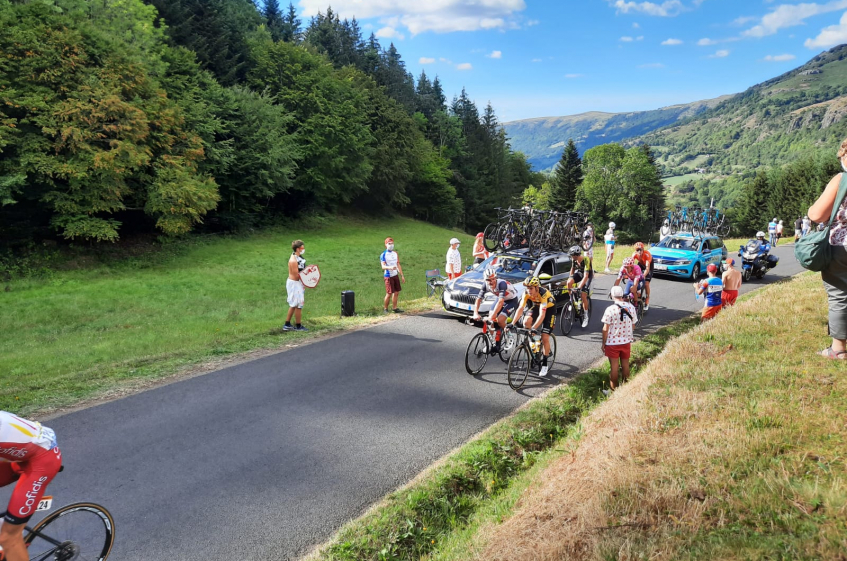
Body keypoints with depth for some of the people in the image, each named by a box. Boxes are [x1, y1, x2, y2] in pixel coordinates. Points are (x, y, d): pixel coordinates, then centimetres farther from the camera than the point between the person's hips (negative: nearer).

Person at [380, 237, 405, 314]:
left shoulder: (395, 253, 12)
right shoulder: (383, 255, -7)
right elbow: (383, 266, -17)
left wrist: (402, 276, 15)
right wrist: (390, 267, -37)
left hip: (396, 275, 6)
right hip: (388, 276, -6)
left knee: (396, 292, 7)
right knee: (389, 293, -7)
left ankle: (395, 308, 17)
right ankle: (385, 309, 7)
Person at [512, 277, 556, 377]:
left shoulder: (544, 294, -38)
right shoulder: (526, 293, -24)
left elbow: (542, 315, -45)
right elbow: (520, 309, -29)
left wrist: (534, 328, -54)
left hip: (549, 309, -5)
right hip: (536, 306, 5)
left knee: (545, 338, -12)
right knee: (526, 322, -26)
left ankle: (544, 365, 2)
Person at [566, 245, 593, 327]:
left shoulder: (586, 259, -34)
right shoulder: (574, 259, -17)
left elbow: (586, 276, -38)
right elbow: (572, 269, 3)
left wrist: (579, 287, -46)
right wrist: (570, 279, 1)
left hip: (588, 274, -5)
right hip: (579, 272, 5)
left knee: (583, 295, -14)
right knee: (569, 282, -26)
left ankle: (585, 316, 0)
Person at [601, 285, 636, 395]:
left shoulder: (610, 309, -19)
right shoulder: (631, 307, -5)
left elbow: (605, 329, -15)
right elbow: (633, 325, 6)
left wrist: (603, 343, -3)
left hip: (612, 343, -4)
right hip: (626, 341, 4)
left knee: (614, 368, 6)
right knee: (625, 365, 17)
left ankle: (614, 390, 17)